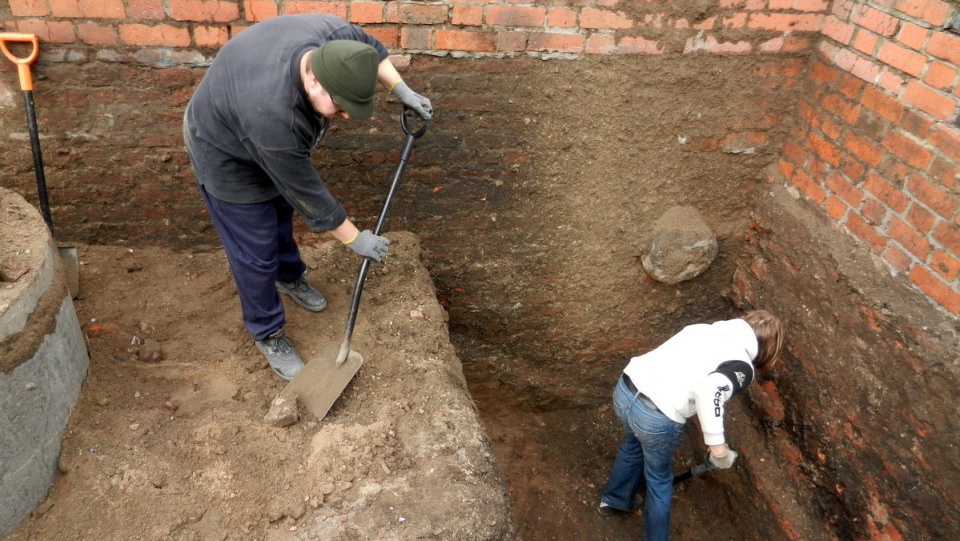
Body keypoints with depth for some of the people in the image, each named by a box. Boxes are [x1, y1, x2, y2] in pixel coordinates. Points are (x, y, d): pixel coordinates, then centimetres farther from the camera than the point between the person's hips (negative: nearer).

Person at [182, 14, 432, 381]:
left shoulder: (332, 36, -27)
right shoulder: (272, 114, -43)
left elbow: (371, 48, -2)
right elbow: (308, 194, -32)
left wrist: (402, 90, -11)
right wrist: (355, 239, -22)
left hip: (274, 142, 7)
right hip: (227, 154, -7)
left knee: (281, 210, 25)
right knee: (255, 252, 2)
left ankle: (289, 276, 51)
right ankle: (266, 334, 23)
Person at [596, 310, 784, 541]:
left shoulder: (703, 328, 19)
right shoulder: (742, 366, 0)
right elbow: (710, 390, -21)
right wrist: (717, 444, -13)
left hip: (625, 388, 7)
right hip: (657, 419, -7)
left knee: (633, 445, 37)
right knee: (659, 479, 22)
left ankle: (613, 500, 59)